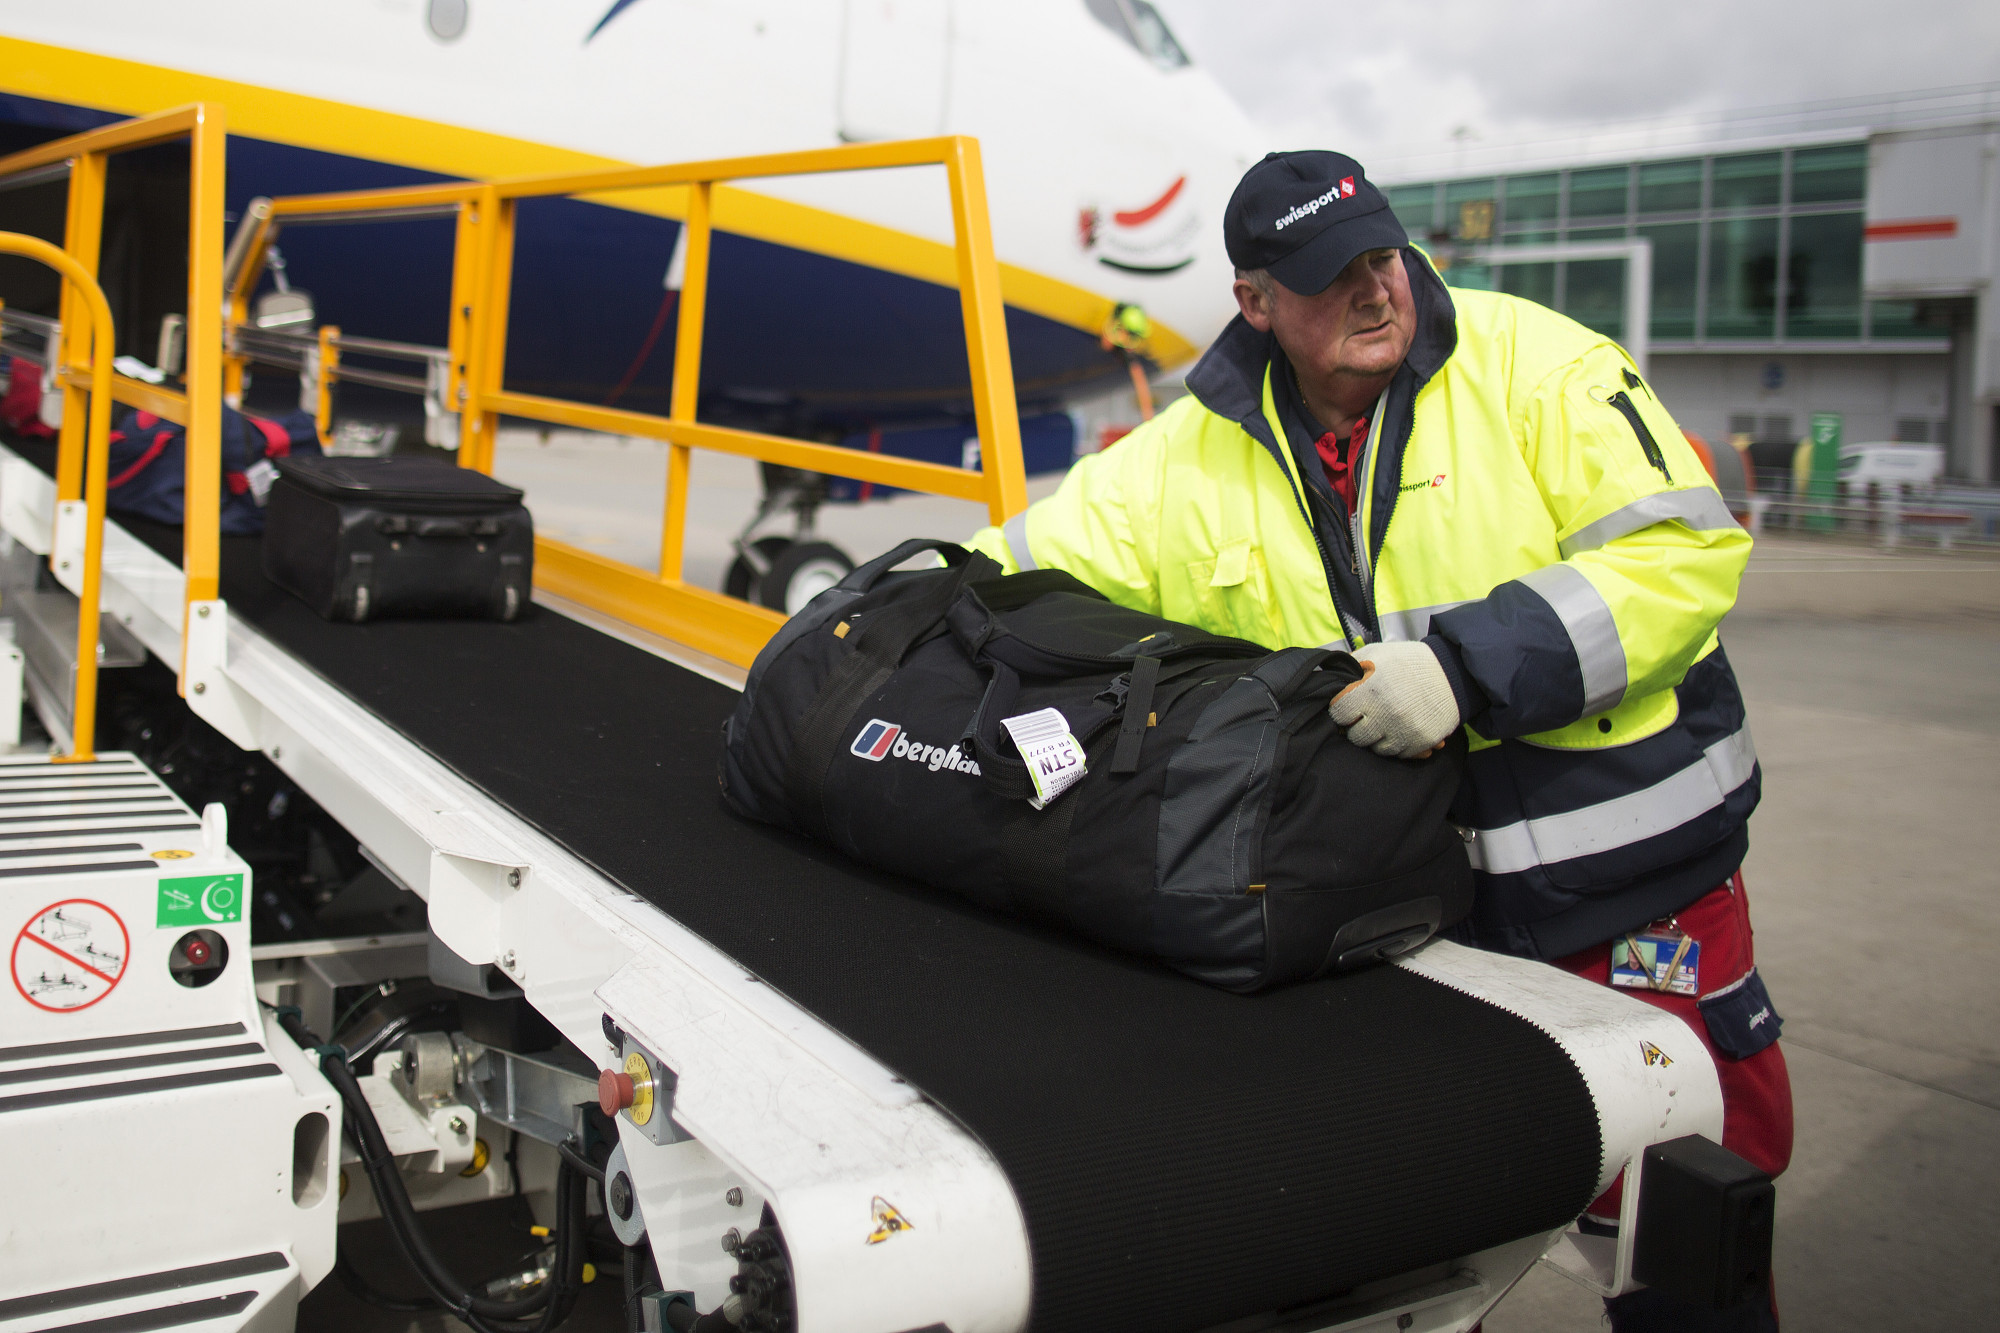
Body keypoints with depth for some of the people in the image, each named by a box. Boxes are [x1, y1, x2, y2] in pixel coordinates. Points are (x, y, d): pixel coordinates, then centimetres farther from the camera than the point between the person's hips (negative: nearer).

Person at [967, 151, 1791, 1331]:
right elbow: (1014, 571, 10)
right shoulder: (1192, 459, 1)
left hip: (1629, 886, -2)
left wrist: (1469, 666, -24)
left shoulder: (1532, 362, -8)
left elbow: (1688, 553, -15)